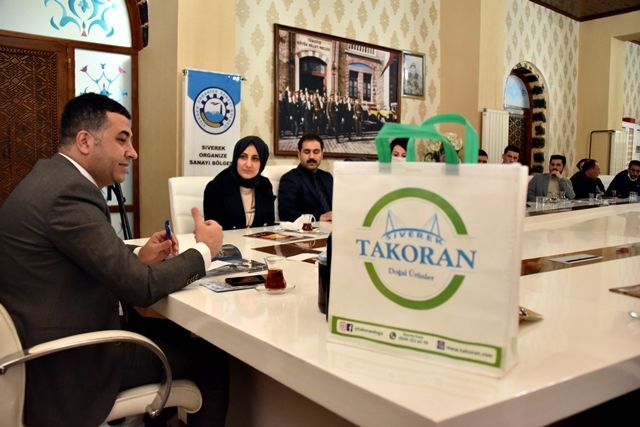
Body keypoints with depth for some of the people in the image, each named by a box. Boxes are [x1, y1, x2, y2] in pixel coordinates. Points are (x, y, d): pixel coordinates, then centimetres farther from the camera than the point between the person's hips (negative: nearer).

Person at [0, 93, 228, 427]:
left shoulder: (52, 177, 7)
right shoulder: (69, 192, -23)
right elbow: (142, 288, -22)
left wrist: (138, 257, -1)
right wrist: (204, 250, -9)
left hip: (51, 341, 9)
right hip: (67, 361, -9)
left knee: (178, 333, 20)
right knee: (211, 355, 2)